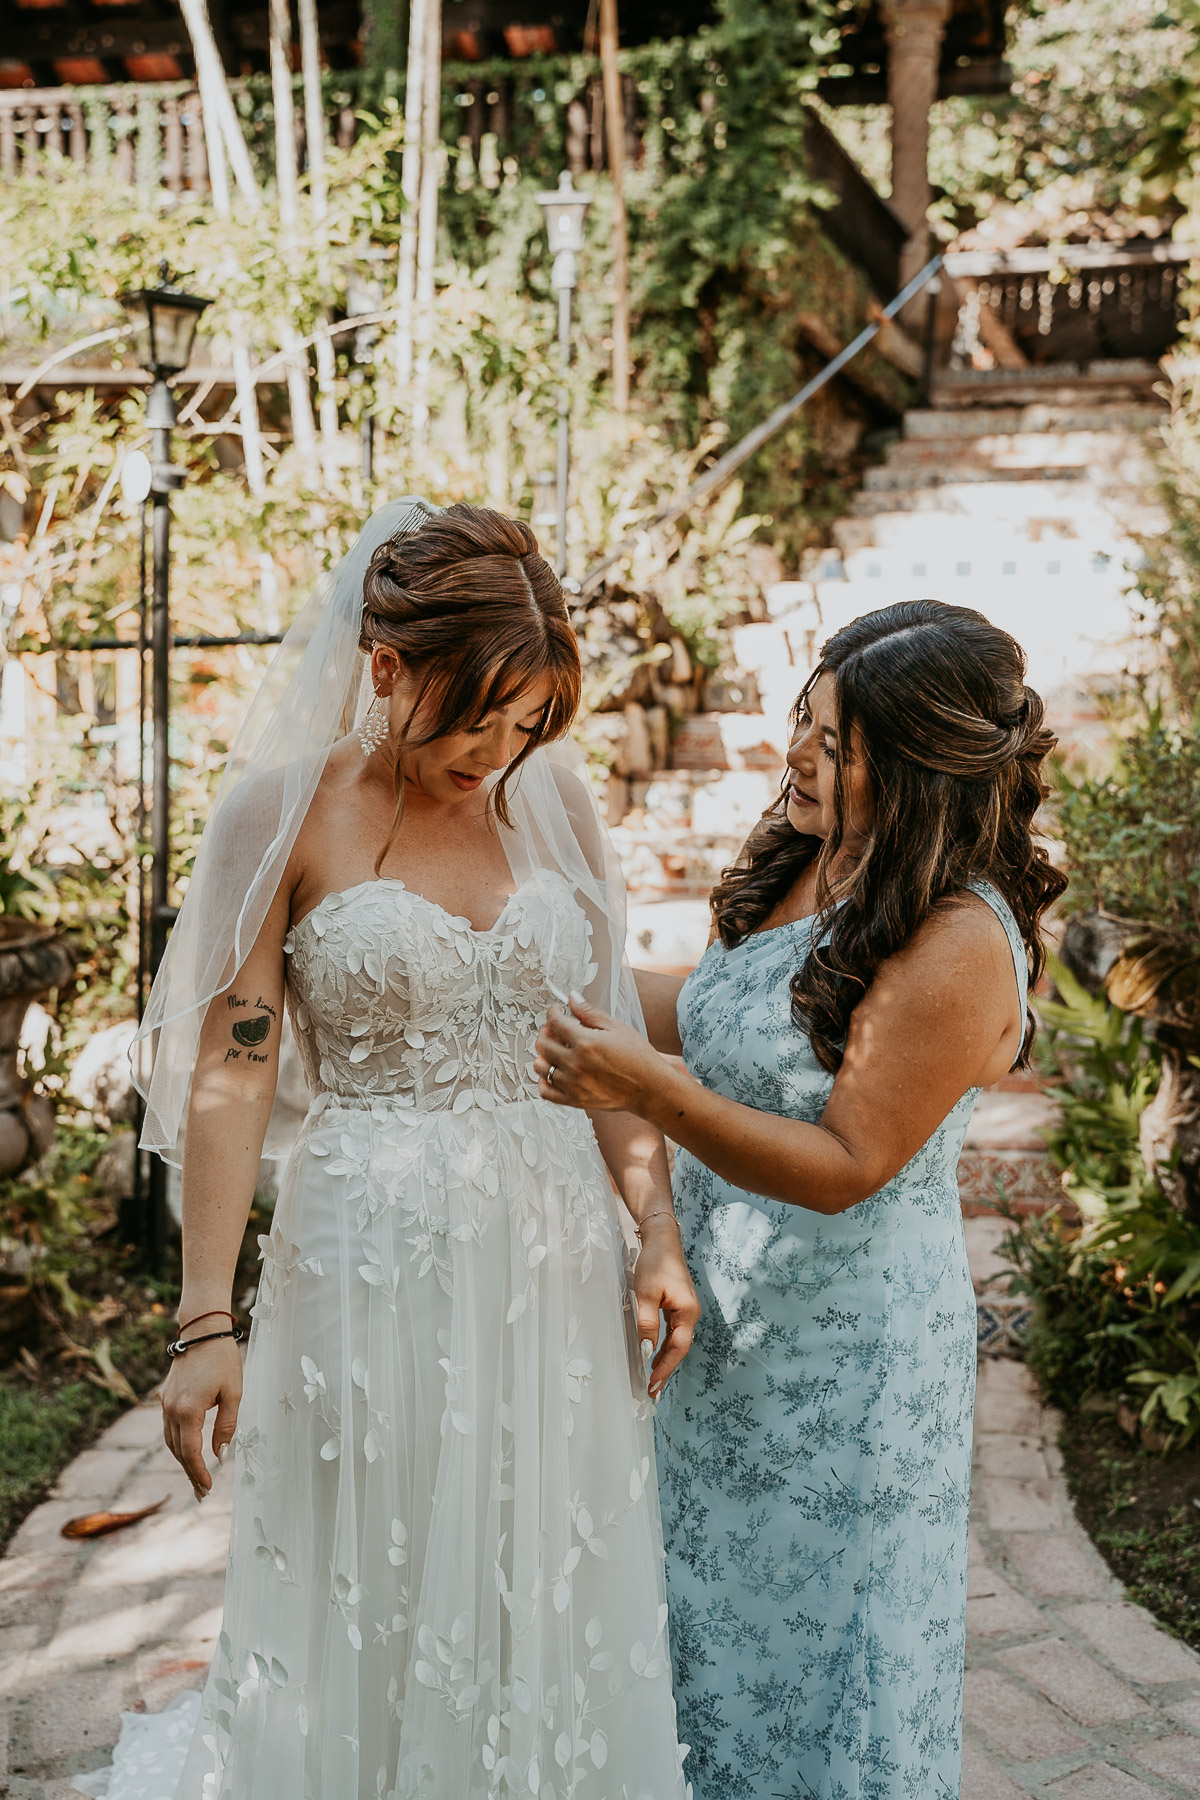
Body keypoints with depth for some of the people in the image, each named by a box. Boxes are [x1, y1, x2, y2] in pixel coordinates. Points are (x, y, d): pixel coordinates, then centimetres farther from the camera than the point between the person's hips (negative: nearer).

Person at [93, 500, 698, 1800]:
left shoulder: (553, 800, 5)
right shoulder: (289, 806, -6)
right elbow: (231, 1068, -7)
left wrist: (658, 1237, 3)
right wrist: (204, 1321, -8)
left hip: (553, 1248, 4)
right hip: (372, 1253, -3)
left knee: (548, 1609, 13)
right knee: (370, 1607, 9)